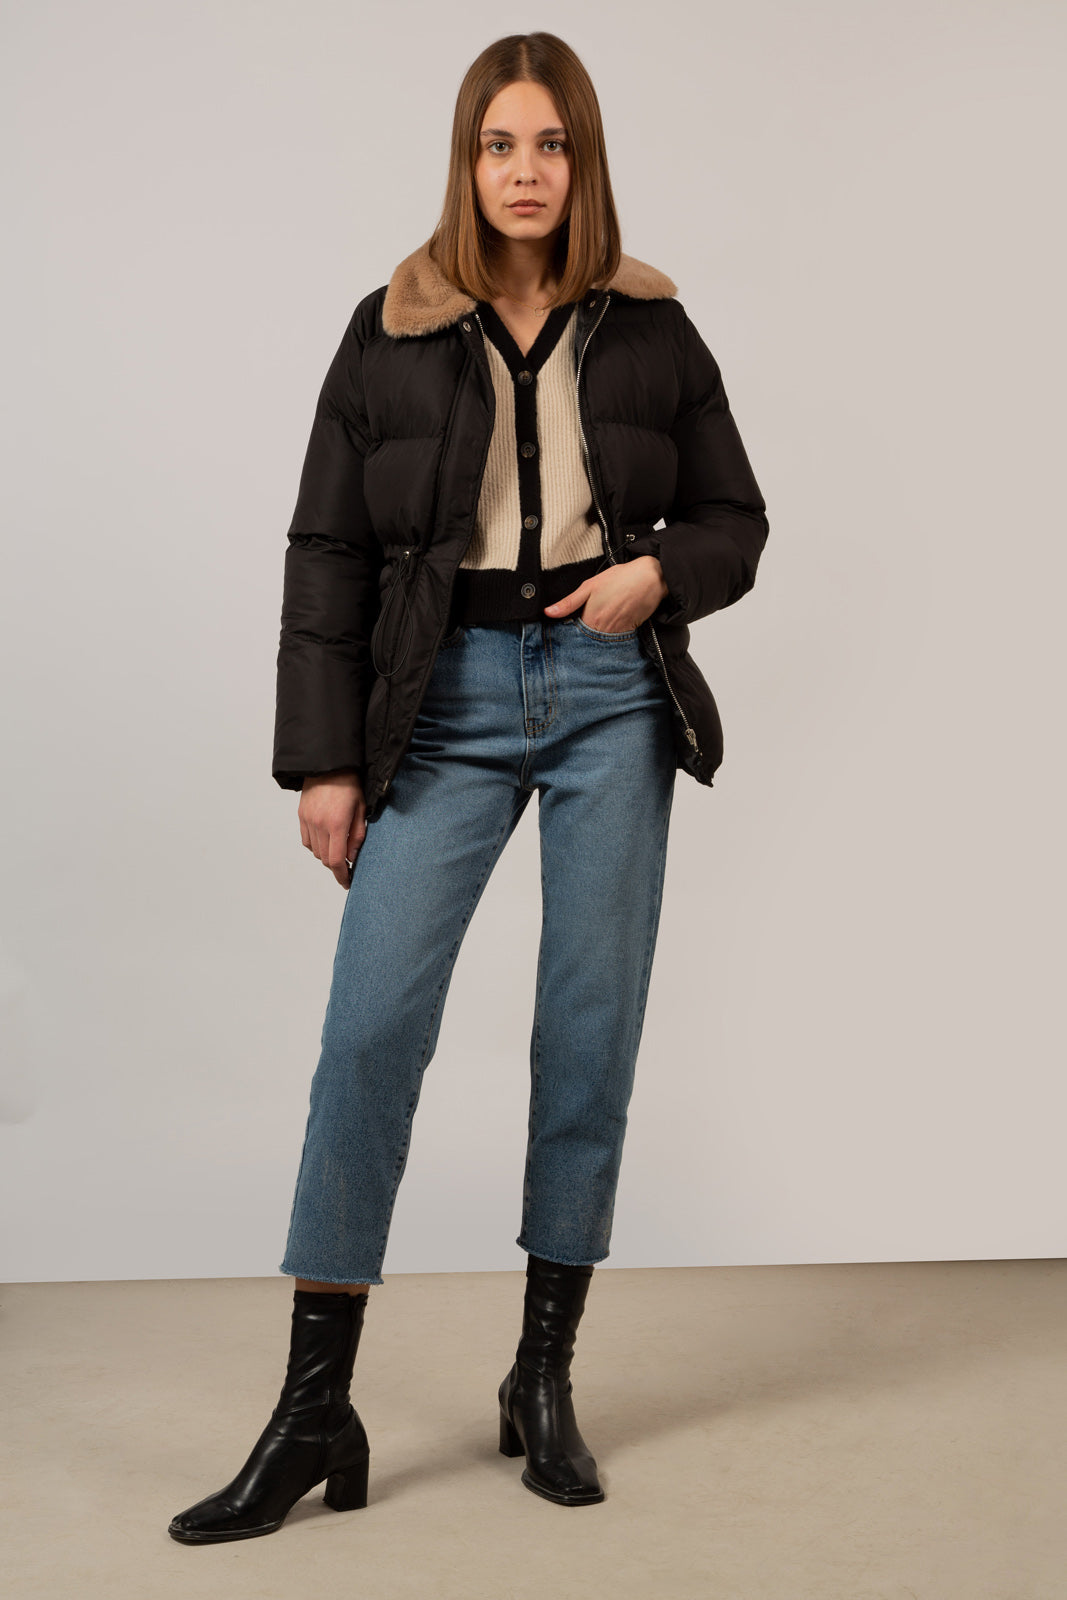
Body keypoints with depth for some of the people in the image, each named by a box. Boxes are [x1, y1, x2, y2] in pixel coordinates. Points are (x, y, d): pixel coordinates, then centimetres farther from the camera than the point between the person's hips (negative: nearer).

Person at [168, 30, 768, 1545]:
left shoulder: (651, 329, 7)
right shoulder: (392, 331, 4)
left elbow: (735, 518, 13)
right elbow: (326, 552, 3)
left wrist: (657, 571, -10)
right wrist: (323, 759, -3)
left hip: (613, 691, 1)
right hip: (449, 693, -1)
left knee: (592, 1025, 3)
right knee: (372, 1022, -9)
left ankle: (545, 1377, 18)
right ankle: (316, 1406, 0)